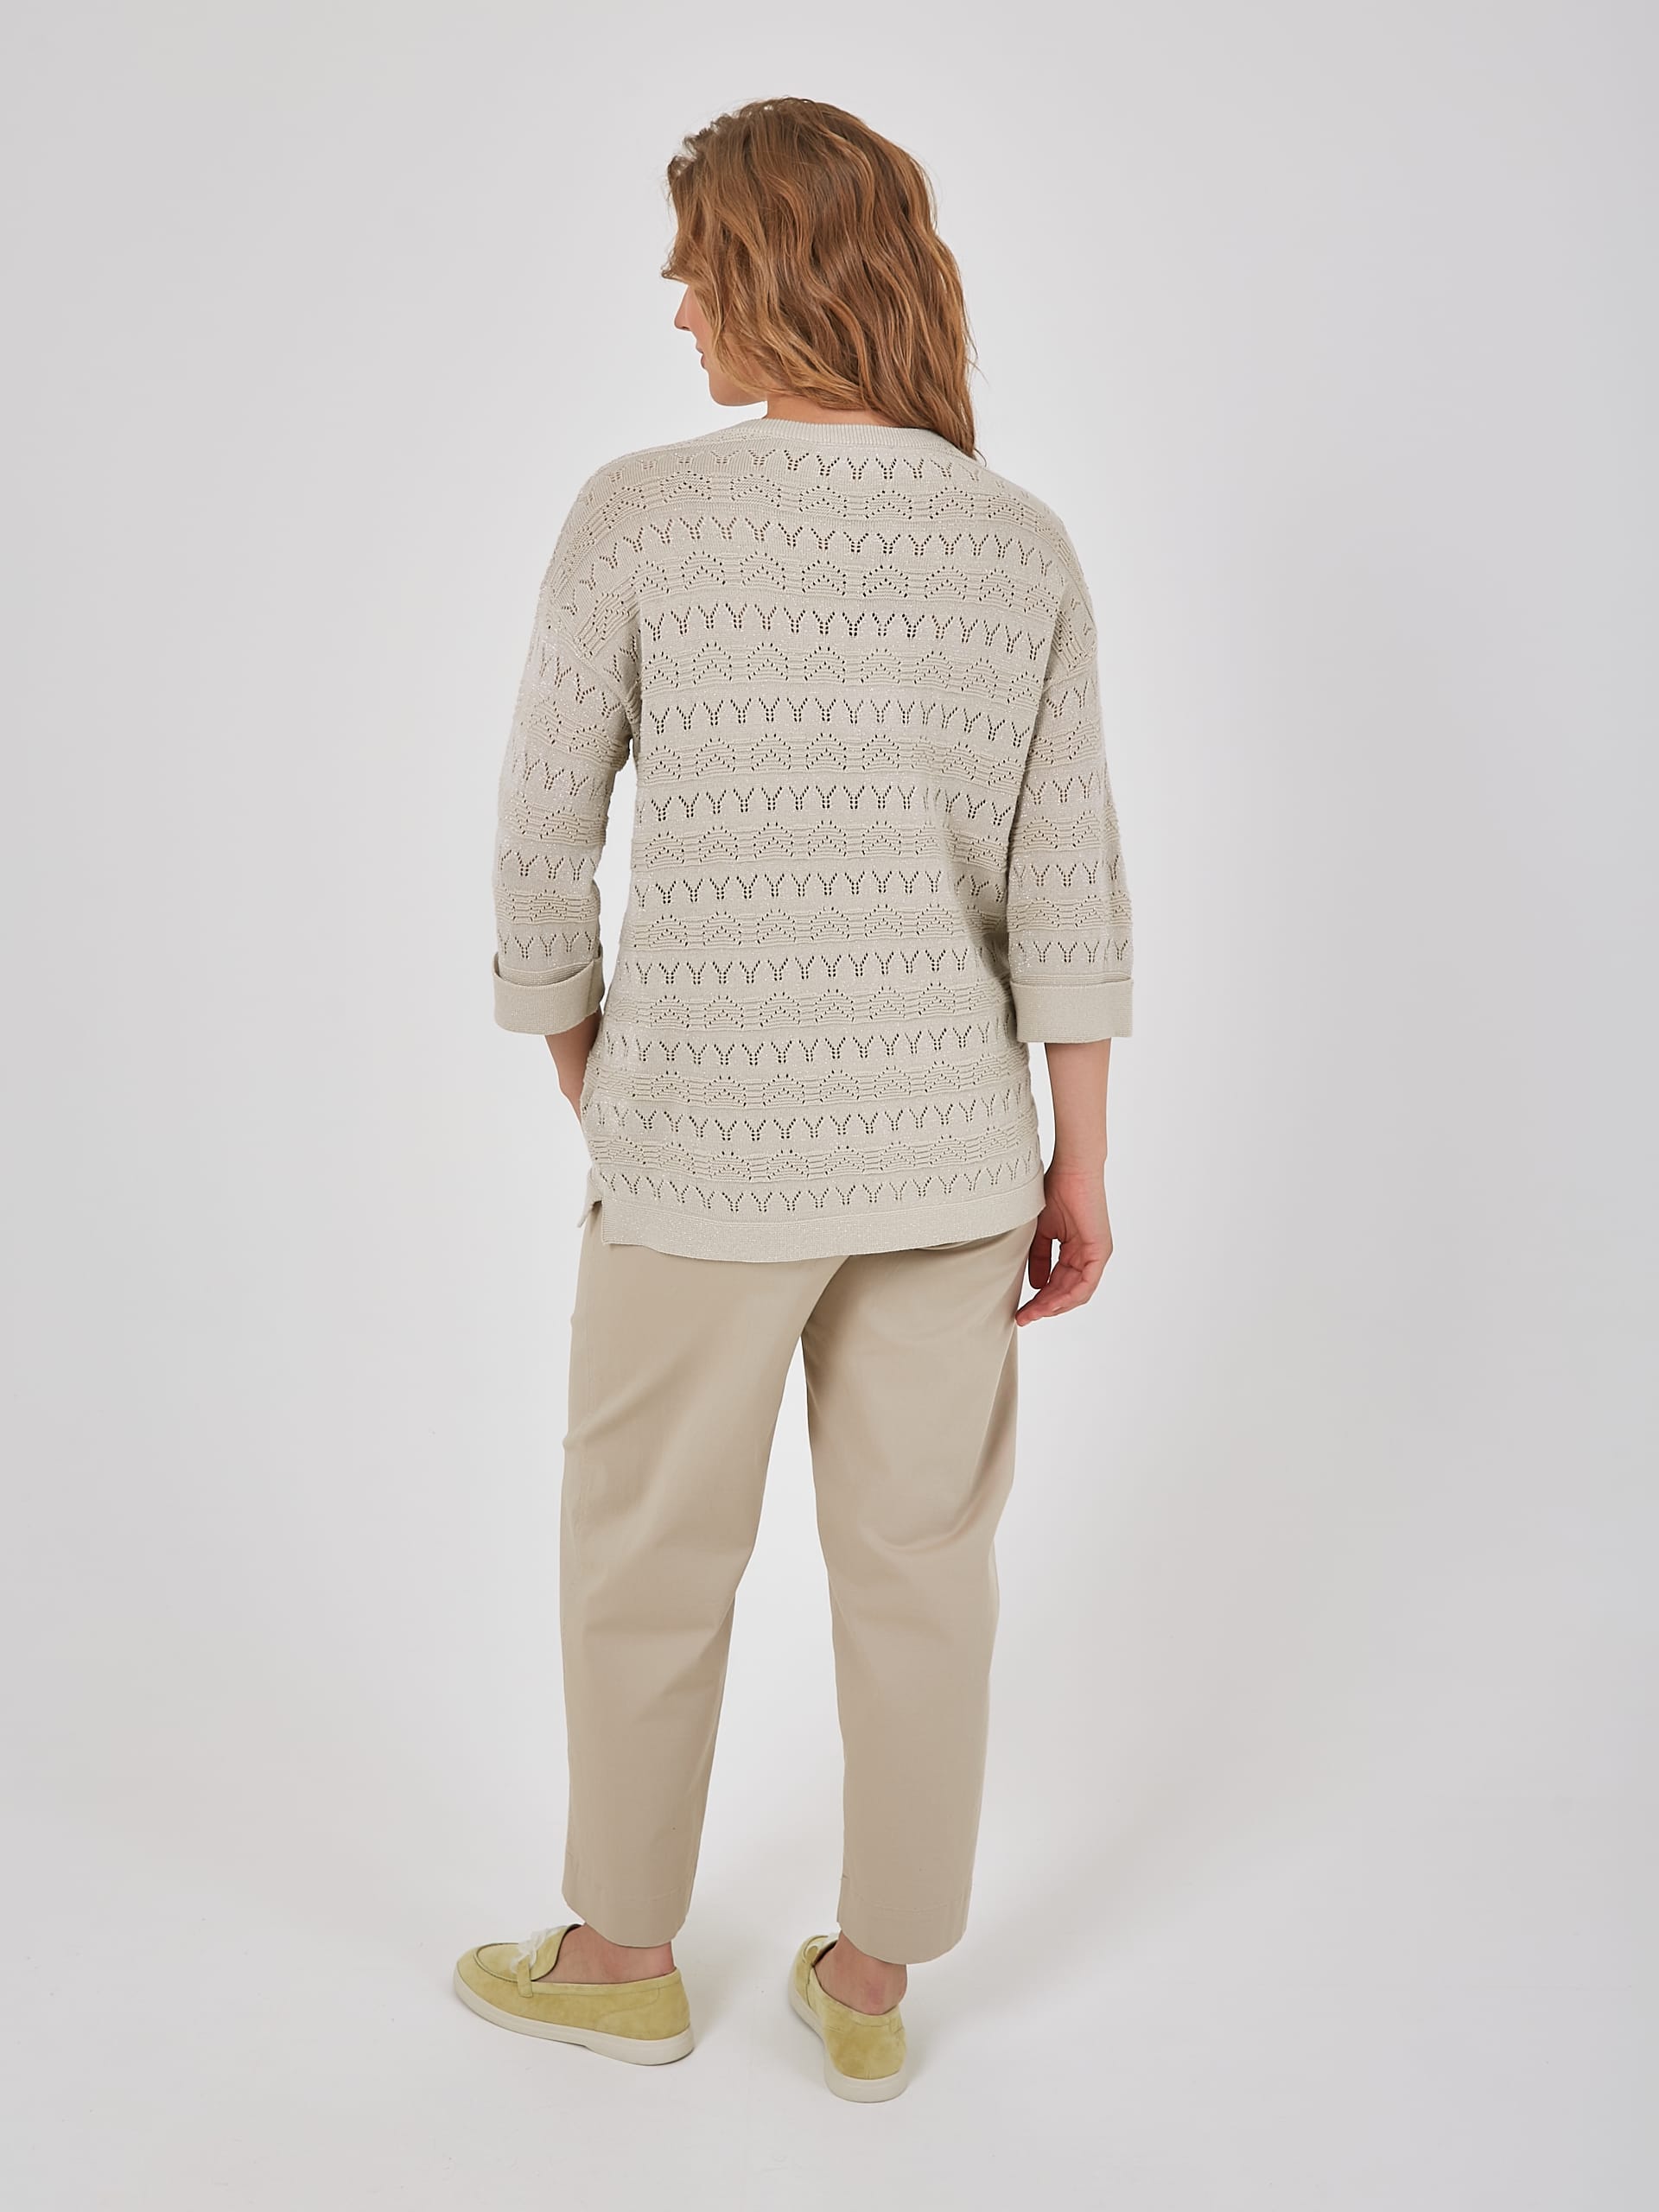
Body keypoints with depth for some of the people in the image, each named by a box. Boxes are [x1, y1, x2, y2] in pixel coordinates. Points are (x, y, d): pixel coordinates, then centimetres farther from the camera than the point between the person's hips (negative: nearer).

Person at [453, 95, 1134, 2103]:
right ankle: (873, 1983, 31)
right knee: (919, 1560, 15)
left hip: (708, 1139, -3)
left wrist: (585, 1085, 9)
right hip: (947, 1139, 4)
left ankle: (623, 1954, 35)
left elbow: (543, 845, -7)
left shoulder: (639, 517, -10)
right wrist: (1081, 1165, 6)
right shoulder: (1024, 546, 0)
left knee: (647, 1555, 16)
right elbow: (1066, 879, 0)